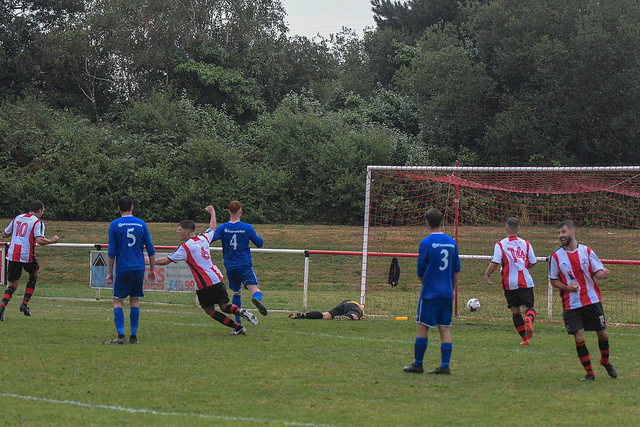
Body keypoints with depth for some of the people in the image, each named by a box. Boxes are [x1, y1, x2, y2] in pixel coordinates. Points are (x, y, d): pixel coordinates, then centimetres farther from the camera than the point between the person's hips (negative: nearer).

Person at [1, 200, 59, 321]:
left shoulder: (17, 218, 15)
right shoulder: (38, 222, -2)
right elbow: (39, 240, -17)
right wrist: (53, 240, -1)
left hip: (12, 255, 4)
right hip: (27, 256, -4)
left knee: (13, 284, 7)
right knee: (33, 277, 25)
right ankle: (24, 304, 15)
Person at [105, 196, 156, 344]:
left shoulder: (115, 225, -2)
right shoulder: (141, 224, 6)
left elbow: (112, 252, -3)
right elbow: (151, 250, 6)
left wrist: (109, 272, 3)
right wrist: (152, 269, 14)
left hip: (123, 269, -3)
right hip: (139, 268, 3)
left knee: (118, 301, 2)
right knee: (135, 301, 11)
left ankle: (121, 335, -10)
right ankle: (134, 335, 8)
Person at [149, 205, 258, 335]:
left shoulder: (185, 247, -10)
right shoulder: (203, 238, 8)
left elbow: (166, 261, -9)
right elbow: (212, 228, 30)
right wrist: (212, 213, 47)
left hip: (204, 285, -6)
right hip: (217, 279, 6)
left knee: (210, 310, 9)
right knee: (224, 306, 13)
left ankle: (237, 327, 0)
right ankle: (240, 311, -17)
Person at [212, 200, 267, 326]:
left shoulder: (223, 228, 0)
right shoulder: (247, 228, -2)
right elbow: (259, 243, 7)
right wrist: (257, 237, 26)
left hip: (230, 267, 3)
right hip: (245, 266, -3)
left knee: (236, 293, 20)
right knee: (255, 290, -13)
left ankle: (237, 322, 16)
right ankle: (256, 298, -50)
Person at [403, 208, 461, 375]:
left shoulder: (426, 243, -9)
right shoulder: (451, 242, 6)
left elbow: (420, 271, -5)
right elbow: (457, 270, 11)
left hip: (430, 292, -5)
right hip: (447, 292, 5)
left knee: (423, 327, 2)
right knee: (445, 329, 5)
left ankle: (418, 364, 6)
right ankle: (445, 366, 1)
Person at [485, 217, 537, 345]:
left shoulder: (500, 245, -4)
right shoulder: (526, 244, 5)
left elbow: (495, 263, -13)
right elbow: (533, 263, 10)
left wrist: (487, 274, 4)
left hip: (509, 283, -1)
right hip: (525, 281, 1)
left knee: (515, 309, 11)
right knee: (529, 306, 2)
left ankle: (525, 338, 8)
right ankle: (529, 319, -35)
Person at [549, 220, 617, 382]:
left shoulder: (587, 251, 0)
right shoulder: (556, 256, 0)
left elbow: (598, 273, 3)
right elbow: (553, 280, 7)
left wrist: (602, 274, -21)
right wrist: (567, 288, -11)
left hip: (592, 300, 1)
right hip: (571, 305, -1)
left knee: (602, 333, 6)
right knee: (579, 338, -8)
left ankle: (605, 362, 34)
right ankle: (589, 373, 5)